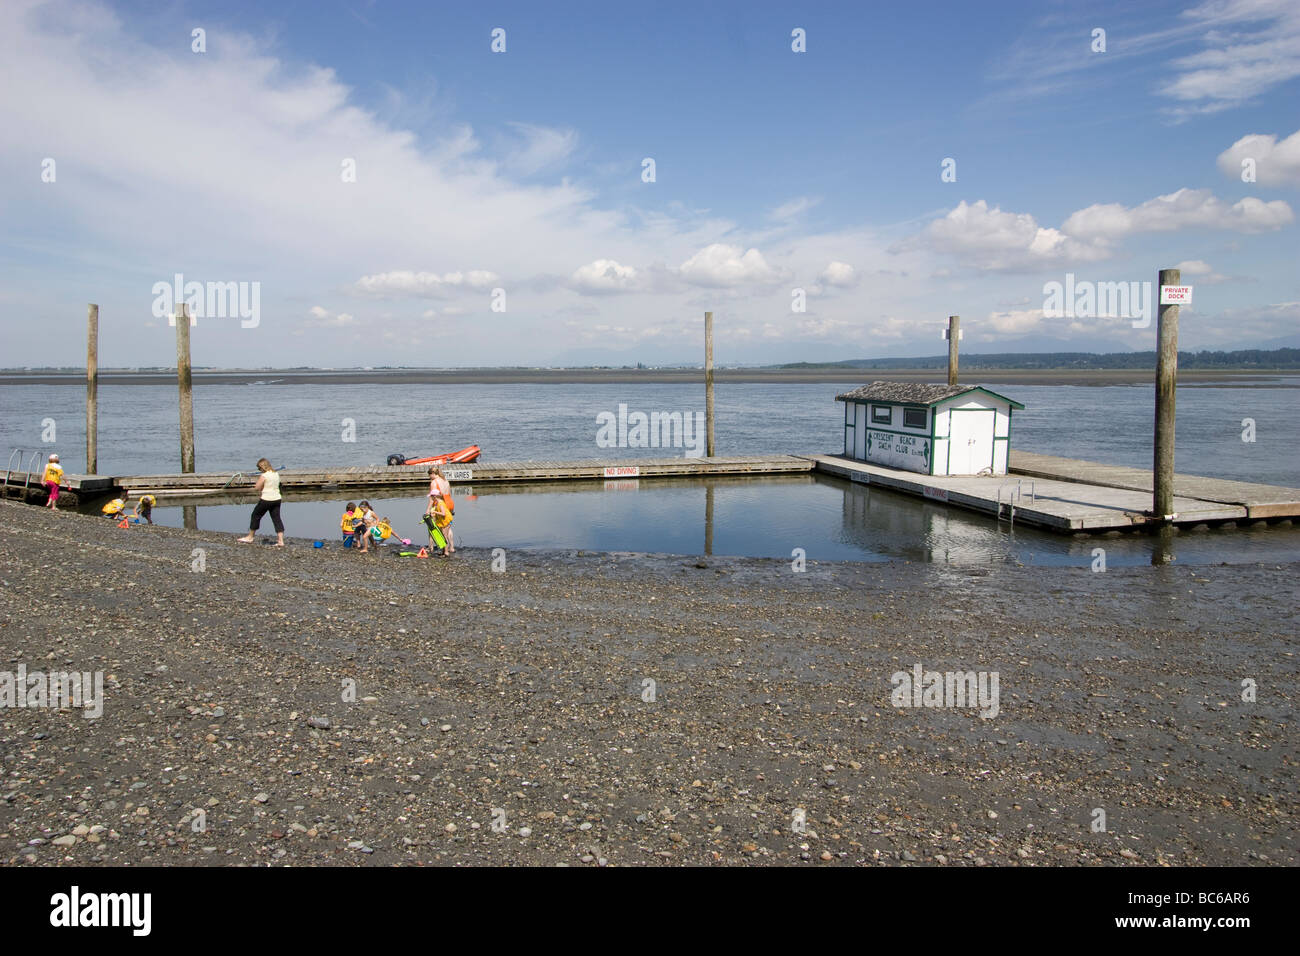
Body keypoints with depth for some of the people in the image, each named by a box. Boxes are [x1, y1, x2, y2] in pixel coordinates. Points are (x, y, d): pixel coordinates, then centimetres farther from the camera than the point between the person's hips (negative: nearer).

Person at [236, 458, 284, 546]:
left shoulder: (264, 476, -15)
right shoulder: (276, 474, 8)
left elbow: (257, 488, -14)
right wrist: (262, 489, 10)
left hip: (266, 500, -6)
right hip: (277, 499, 6)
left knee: (256, 516, 12)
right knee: (277, 518, 5)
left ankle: (250, 537, 24)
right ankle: (280, 541, -4)